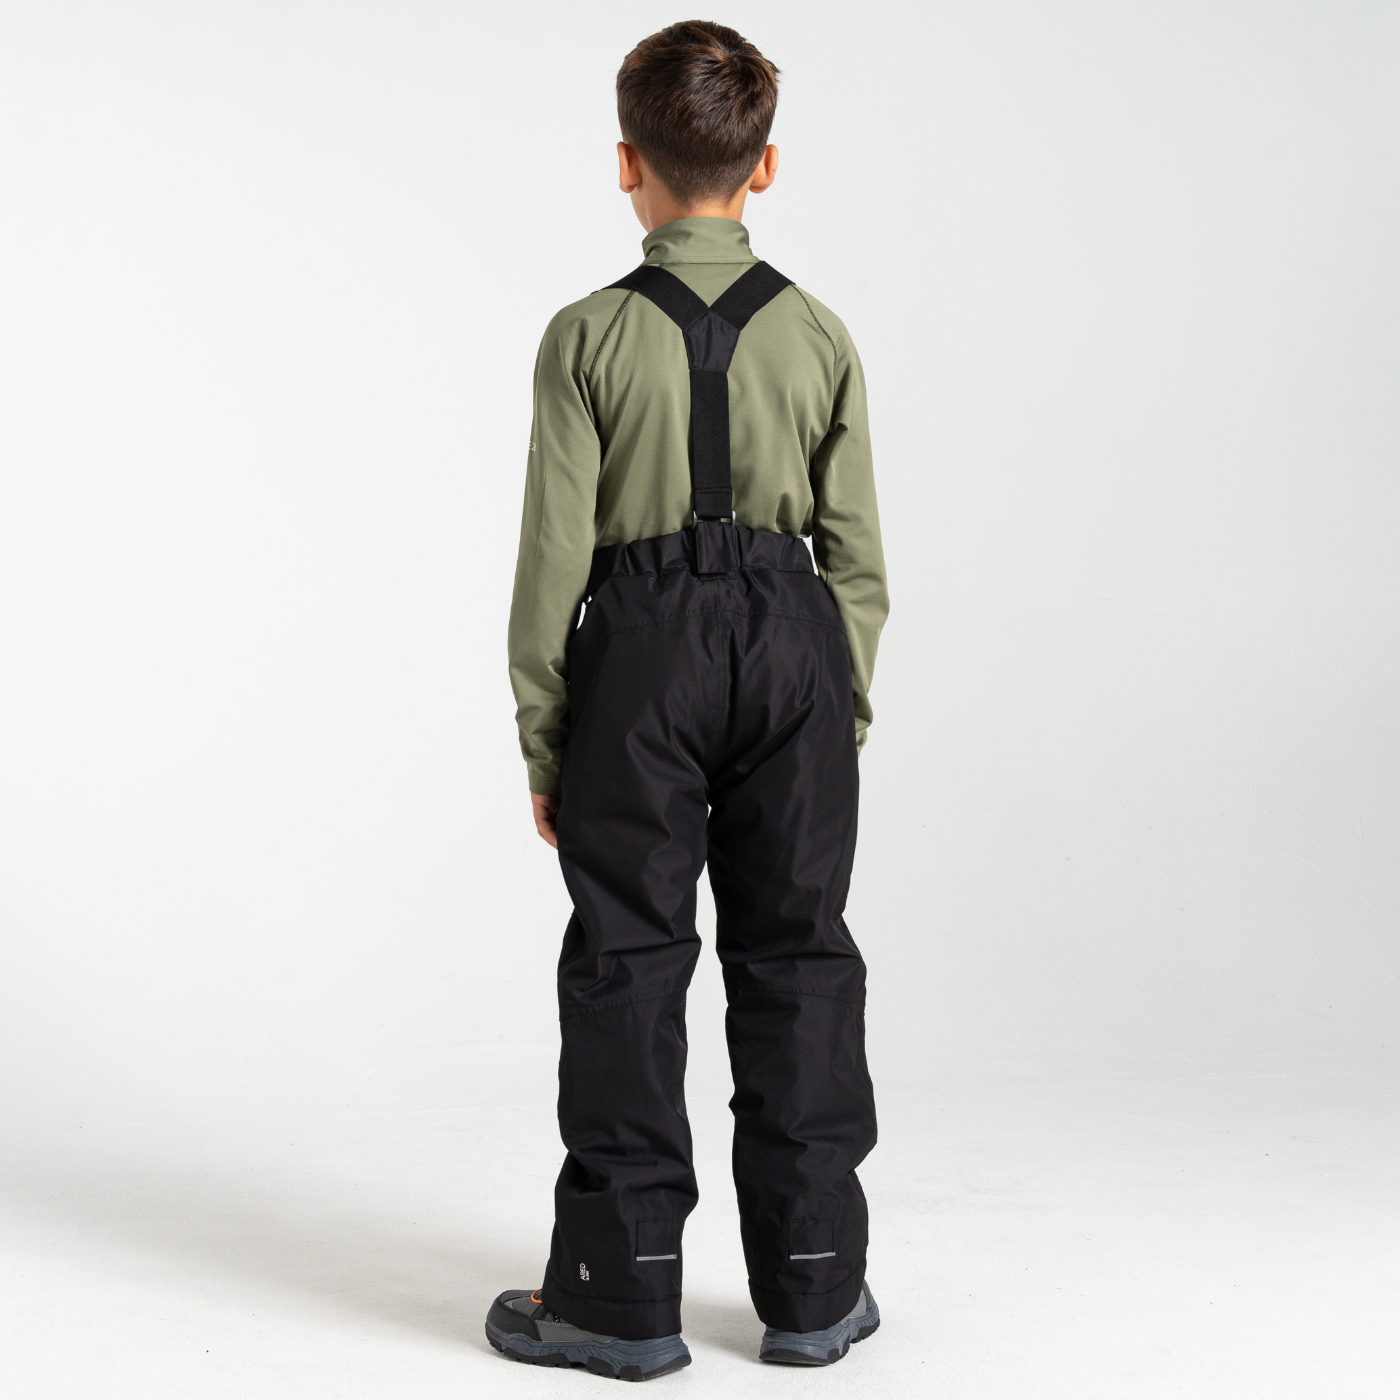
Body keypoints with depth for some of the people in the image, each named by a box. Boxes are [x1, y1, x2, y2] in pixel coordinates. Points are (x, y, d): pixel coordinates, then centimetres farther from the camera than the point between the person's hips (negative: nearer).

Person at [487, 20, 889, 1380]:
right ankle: (812, 1284, 17)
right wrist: (845, 709, 13)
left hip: (641, 650, -2)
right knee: (796, 952, 10)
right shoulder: (818, 334, 2)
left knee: (628, 959, 5)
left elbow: (555, 556, -6)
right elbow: (857, 555, 3)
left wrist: (543, 740, 2)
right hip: (795, 645, 3)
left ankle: (622, 1292, 11)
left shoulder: (589, 336, -6)